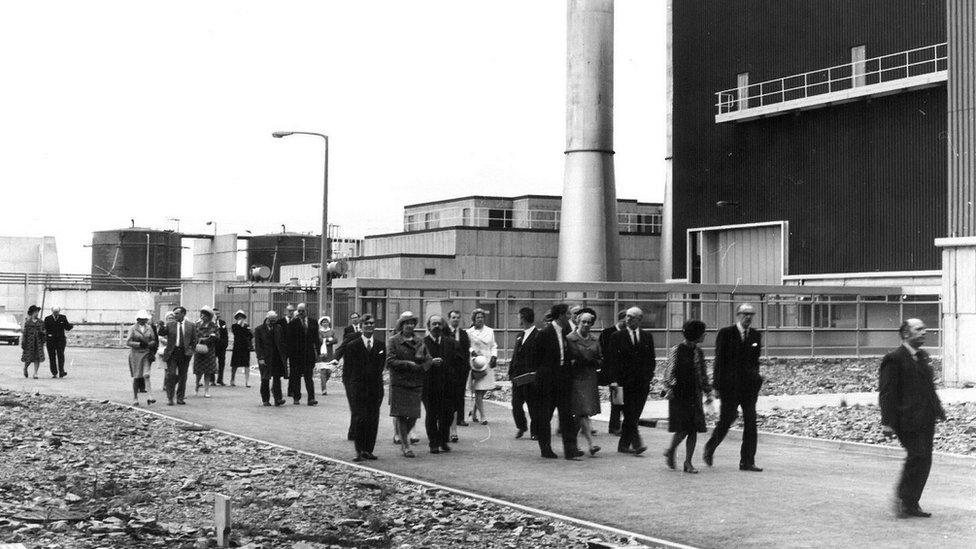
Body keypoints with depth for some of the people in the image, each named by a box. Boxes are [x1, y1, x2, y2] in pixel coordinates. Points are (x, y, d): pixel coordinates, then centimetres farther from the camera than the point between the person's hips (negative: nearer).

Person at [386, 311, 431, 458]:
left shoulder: (419, 341, 12)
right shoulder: (393, 341, 0)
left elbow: (428, 360, 8)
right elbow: (390, 361, -9)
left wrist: (421, 368, -12)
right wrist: (408, 364, -15)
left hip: (416, 384, 3)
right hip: (399, 384, -3)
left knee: (414, 416, 1)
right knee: (401, 415, -2)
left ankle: (403, 436, 29)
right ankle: (406, 446, 6)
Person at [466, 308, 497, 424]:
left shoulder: (490, 331, 12)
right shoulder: (469, 332, 1)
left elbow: (493, 346, 14)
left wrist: (494, 356, -1)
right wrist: (472, 352, -16)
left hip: (488, 363, 4)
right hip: (476, 363, -4)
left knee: (483, 391, 5)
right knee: (478, 391, -6)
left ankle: (474, 413, 24)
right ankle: (482, 416, -3)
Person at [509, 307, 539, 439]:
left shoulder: (538, 336, -10)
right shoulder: (519, 336, 16)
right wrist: (511, 372, 10)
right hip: (517, 377, 7)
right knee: (516, 403, 6)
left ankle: (535, 431, 13)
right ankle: (521, 427, 26)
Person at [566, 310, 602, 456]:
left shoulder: (595, 340, 13)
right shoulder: (570, 339, -3)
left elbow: (601, 360, 15)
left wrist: (593, 362, -4)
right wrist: (574, 363, -18)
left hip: (591, 379, 5)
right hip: (576, 378, -5)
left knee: (583, 412, 8)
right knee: (582, 411, -11)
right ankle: (590, 444, -16)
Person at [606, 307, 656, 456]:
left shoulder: (647, 337, 12)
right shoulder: (617, 337, 2)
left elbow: (651, 359, 14)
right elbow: (612, 359, -1)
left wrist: (649, 376, 3)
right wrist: (614, 379, -10)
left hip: (643, 382, 3)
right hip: (625, 382, -3)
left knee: (633, 415, 4)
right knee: (630, 414, -11)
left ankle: (623, 445, 14)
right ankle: (637, 444, -13)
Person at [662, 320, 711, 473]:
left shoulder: (698, 351, 10)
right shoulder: (677, 350, -8)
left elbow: (703, 374, 18)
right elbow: (670, 372, -10)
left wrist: (708, 391, 13)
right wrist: (669, 389, -22)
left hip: (695, 396, 6)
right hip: (680, 396, -6)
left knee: (694, 429, 1)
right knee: (683, 429, -8)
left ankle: (688, 462, 7)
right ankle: (670, 452, 19)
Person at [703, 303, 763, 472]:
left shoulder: (756, 336, 11)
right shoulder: (725, 334, -3)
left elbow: (755, 361, 17)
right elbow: (719, 361, -4)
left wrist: (755, 380, 12)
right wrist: (716, 386, -8)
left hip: (749, 386, 4)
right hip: (730, 386, -4)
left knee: (751, 423, -1)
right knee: (725, 421, 0)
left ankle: (747, 462, 4)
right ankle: (709, 450, 24)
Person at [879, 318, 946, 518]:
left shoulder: (923, 356, 17)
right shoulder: (894, 359, -10)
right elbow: (887, 393, -14)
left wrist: (938, 409, 16)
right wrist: (887, 422, -18)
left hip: (926, 419, 8)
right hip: (908, 419, -8)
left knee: (924, 461, 8)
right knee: (917, 456, -13)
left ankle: (912, 504, 17)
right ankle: (902, 498, 2)